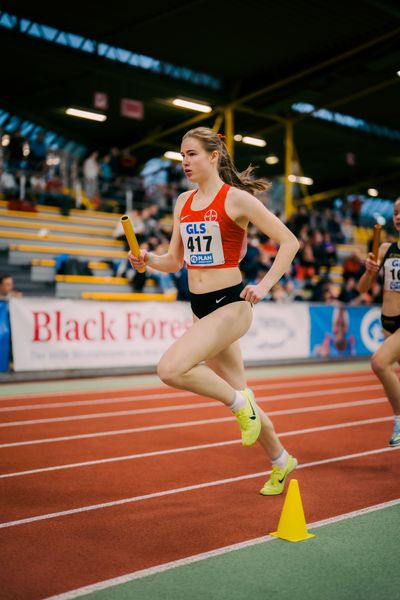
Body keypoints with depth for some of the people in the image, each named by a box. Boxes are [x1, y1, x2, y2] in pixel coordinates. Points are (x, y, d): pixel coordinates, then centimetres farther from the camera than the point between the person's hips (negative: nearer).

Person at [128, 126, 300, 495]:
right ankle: (281, 462, 32)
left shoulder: (236, 199, -9)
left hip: (230, 305, -7)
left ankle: (240, 403, -3)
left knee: (171, 369, -25)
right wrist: (148, 261, -5)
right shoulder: (183, 202, 10)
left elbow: (289, 241, -9)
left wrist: (264, 286, -15)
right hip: (200, 308, 7)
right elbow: (175, 261, 15)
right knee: (238, 398, 13)